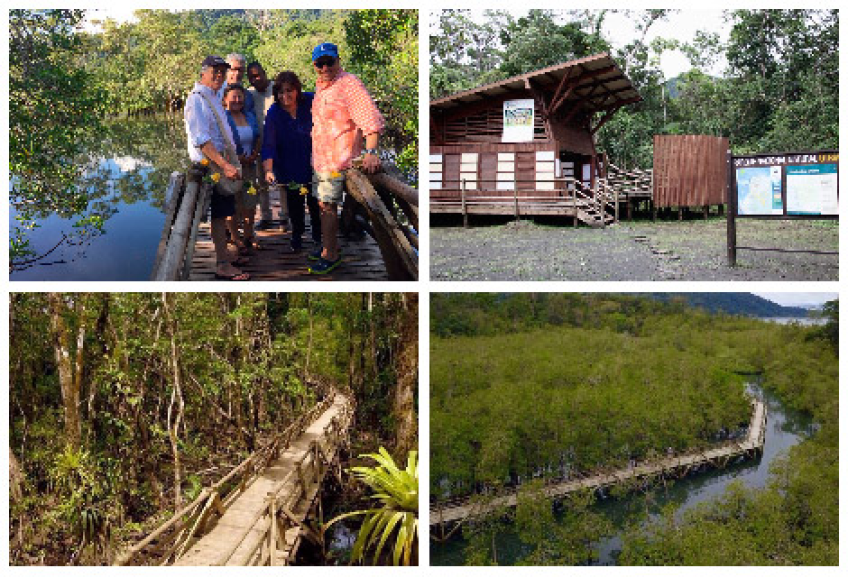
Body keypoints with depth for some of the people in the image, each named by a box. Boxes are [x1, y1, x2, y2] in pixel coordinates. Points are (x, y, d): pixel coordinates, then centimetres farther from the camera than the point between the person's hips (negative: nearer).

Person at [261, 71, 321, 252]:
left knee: (315, 200, 8)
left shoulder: (311, 101, -13)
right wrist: (268, 170, -32)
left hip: (313, 162, 1)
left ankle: (318, 235, 28)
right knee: (294, 201, 6)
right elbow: (268, 144, -20)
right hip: (289, 167, -1)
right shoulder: (273, 112, -15)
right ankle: (296, 236, 26)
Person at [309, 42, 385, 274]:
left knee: (327, 206, -7)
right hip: (320, 157, 9)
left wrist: (371, 152, -34)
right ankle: (329, 247, 28)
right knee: (323, 204, 15)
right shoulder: (321, 86, 15)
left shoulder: (349, 85, -15)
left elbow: (372, 120, -24)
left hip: (337, 159, -9)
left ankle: (330, 255, 3)